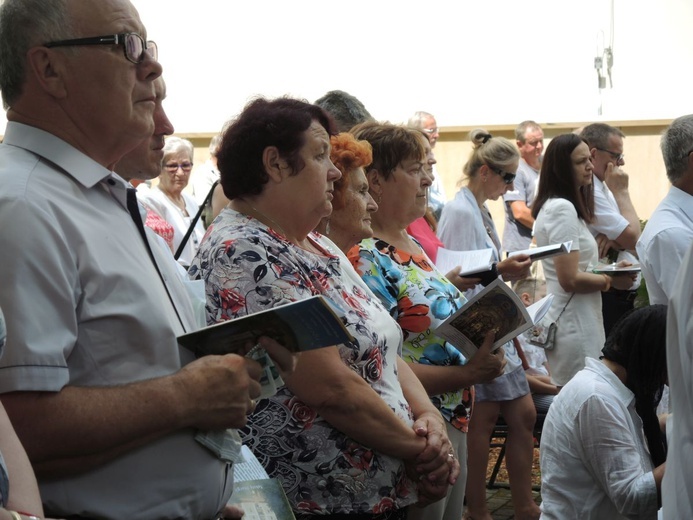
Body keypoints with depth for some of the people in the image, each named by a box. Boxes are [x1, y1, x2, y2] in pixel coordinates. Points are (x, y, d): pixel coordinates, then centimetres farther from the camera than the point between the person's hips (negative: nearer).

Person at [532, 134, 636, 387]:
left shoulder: (559, 206, 14)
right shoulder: (563, 209, -15)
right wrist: (611, 281, -6)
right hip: (574, 326, -10)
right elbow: (570, 279, -20)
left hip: (574, 321, 10)